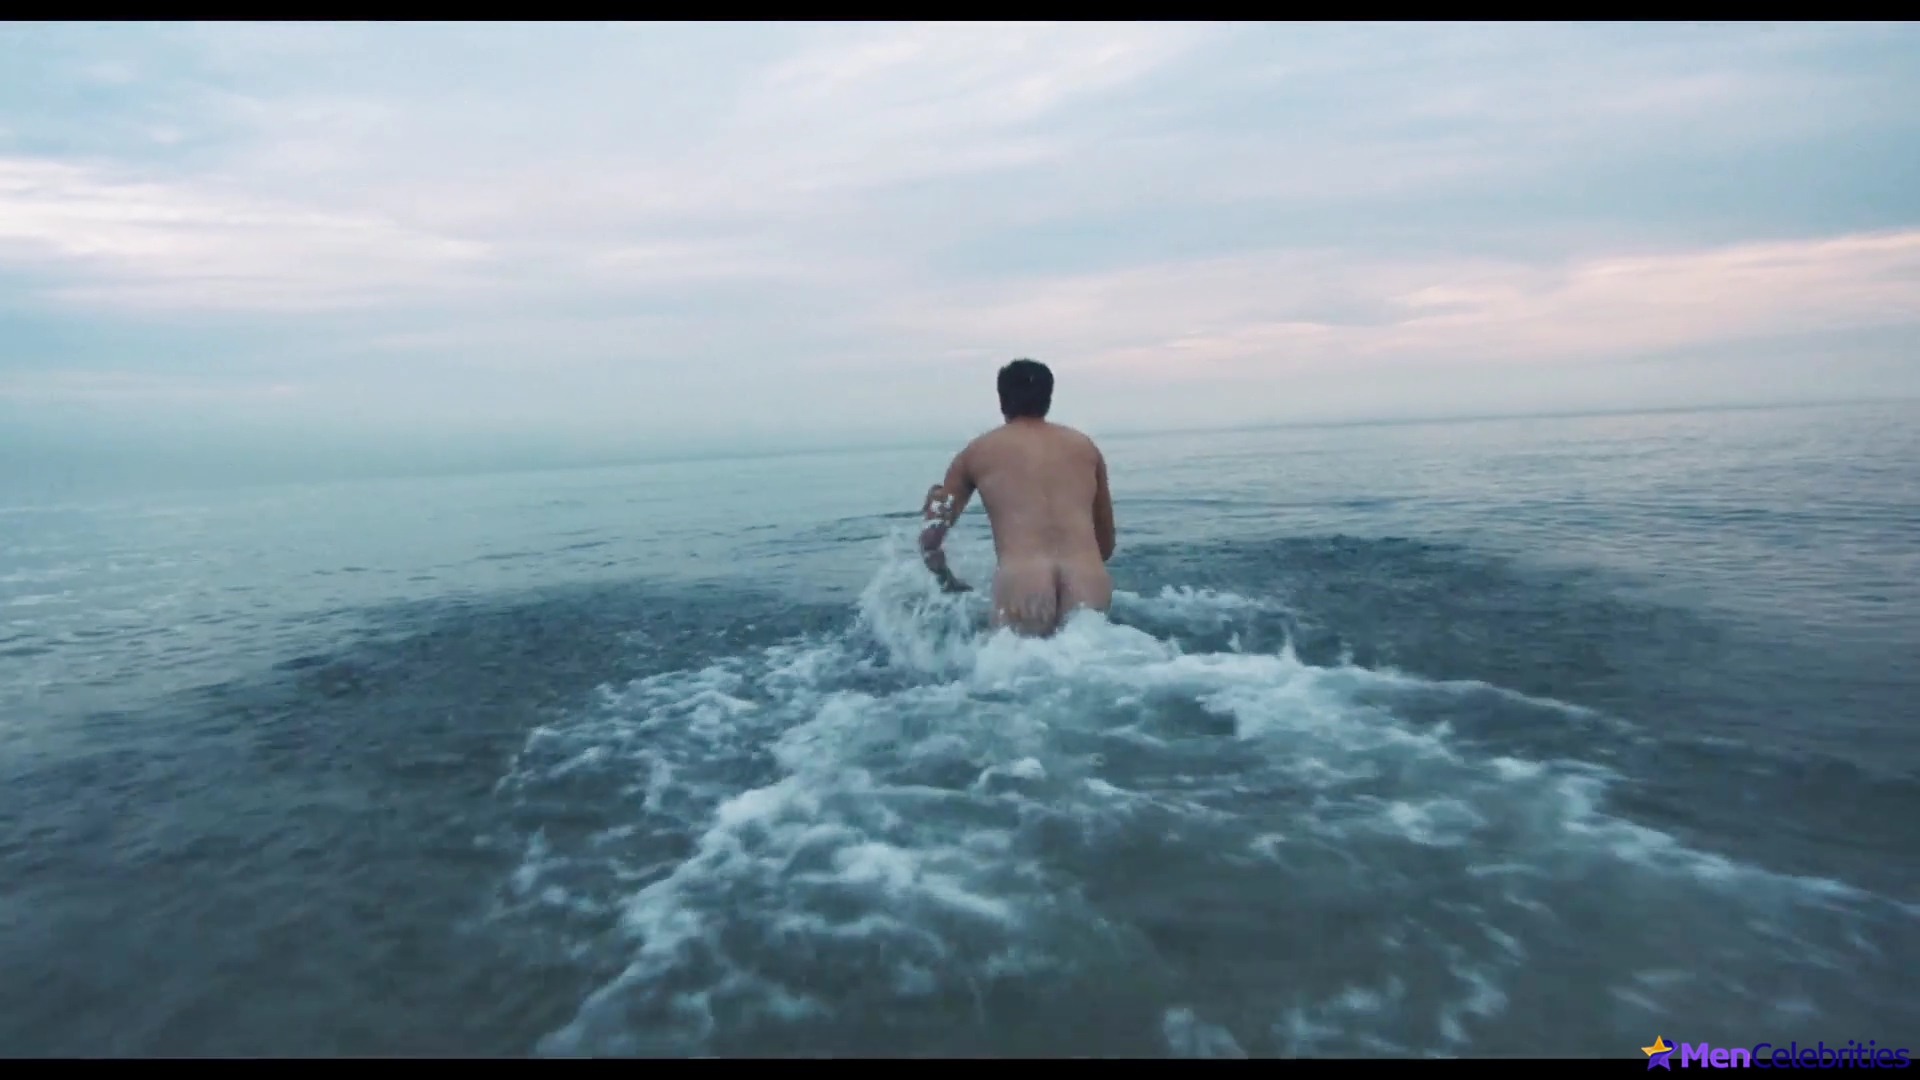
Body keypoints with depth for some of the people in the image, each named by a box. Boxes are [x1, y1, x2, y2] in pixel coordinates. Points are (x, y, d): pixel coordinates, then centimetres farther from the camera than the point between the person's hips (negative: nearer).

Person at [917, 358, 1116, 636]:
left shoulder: (977, 452, 18)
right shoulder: (1085, 446, 24)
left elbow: (930, 537, 16)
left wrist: (947, 581, 35)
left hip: (1021, 590, -2)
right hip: (1089, 589, 3)